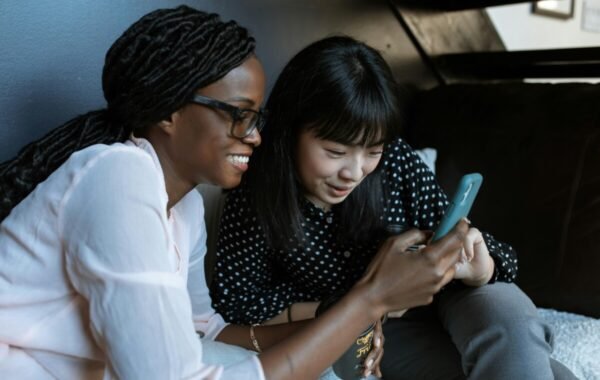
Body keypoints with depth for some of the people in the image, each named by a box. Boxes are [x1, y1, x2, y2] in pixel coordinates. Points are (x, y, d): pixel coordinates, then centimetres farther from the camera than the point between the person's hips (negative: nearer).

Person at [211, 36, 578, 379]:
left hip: (441, 304, 2)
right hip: (367, 335, -2)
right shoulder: (255, 198, -21)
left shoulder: (397, 162, -19)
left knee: (504, 306, -31)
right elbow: (235, 302, -13)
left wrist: (478, 269, -36)